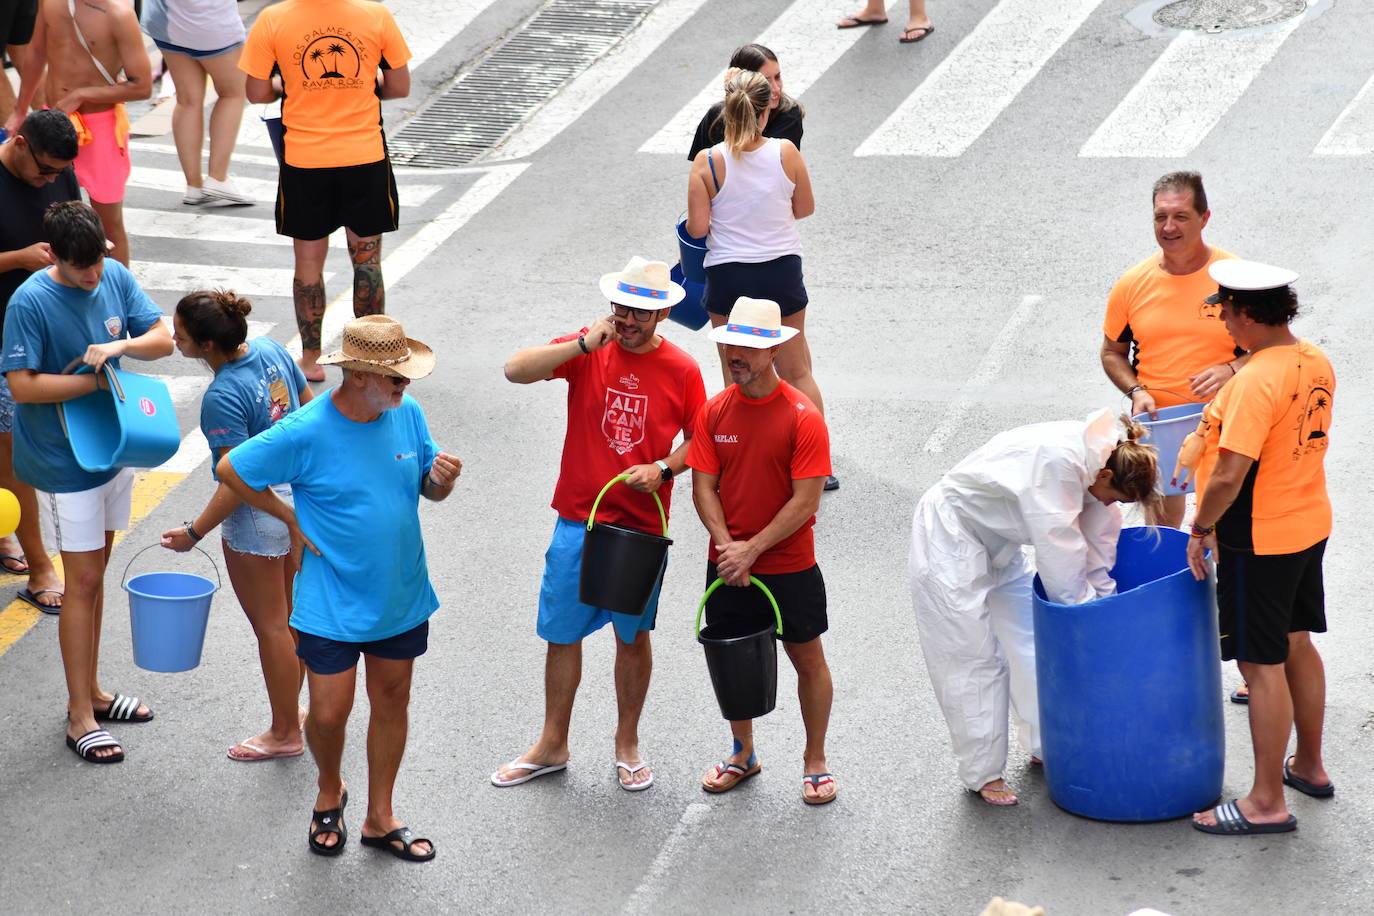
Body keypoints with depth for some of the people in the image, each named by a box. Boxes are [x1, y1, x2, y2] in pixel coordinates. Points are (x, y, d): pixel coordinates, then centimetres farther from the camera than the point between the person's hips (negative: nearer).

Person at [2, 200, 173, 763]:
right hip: (63, 460, -6)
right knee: (83, 581, -2)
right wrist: (97, 381, -21)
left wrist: (121, 346, -22)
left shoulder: (115, 276, -3)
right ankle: (80, 717, 6)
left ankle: (89, 692, 29)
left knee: (95, 572, 16)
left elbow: (163, 338, -2)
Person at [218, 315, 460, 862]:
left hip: (401, 595, 5)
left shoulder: (407, 413, -6)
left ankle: (380, 818, 31)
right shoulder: (306, 433, -22)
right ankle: (330, 794, 34)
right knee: (330, 714, 2)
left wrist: (442, 480, -17)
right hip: (333, 605, -4)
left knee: (392, 700, 14)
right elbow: (231, 470, -11)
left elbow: (429, 490, 7)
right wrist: (292, 520, -8)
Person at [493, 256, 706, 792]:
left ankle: (627, 744, 29)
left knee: (633, 636, 12)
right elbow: (516, 371, -15)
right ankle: (552, 746, 24)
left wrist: (663, 468, -14)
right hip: (578, 521, 1)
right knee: (562, 634, 9)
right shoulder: (588, 351, -3)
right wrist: (584, 345, -23)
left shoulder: (682, 371, -4)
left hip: (642, 527, -1)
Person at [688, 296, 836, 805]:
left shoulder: (802, 417, -15)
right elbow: (704, 487, -2)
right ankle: (743, 753, 34)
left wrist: (751, 550, -19)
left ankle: (815, 762, 23)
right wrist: (727, 545, -17)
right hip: (728, 566, 4)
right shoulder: (714, 412, -2)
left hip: (789, 567, -4)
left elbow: (806, 502, -16)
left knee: (808, 660, 8)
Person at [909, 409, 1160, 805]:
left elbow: (1099, 535, 5)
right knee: (973, 657, -3)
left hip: (996, 541, 9)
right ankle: (982, 773, 7)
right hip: (951, 538, -9)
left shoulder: (1098, 456, -7)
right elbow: (1058, 554, -28)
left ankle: (1044, 745, 28)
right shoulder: (1056, 461, -34)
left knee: (1030, 639, 14)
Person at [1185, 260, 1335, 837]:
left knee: (1262, 665, -1)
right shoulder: (1316, 362, 2)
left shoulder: (1256, 381, -26)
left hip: (1259, 541, -9)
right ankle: (1309, 766, 38)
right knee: (1297, 646, 23)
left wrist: (1201, 529, -15)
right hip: (1310, 525, 9)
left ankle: (1268, 803, 6)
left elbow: (1230, 474, -29)